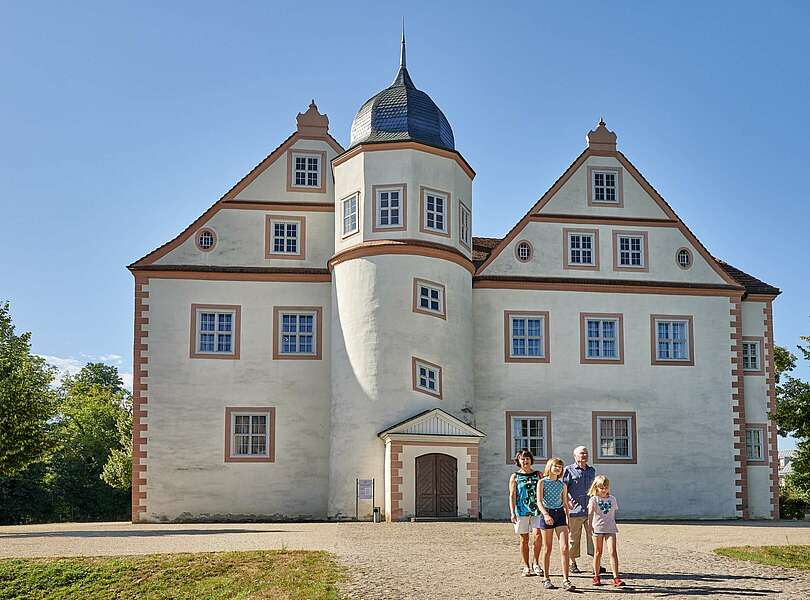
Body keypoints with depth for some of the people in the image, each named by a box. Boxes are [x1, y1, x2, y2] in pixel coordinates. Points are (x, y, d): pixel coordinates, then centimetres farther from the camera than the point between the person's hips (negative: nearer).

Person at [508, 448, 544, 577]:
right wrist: (512, 513, -7)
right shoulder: (515, 477, 6)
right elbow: (512, 496, 2)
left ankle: (536, 563, 2)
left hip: (537, 510, 0)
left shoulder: (538, 475, 10)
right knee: (524, 539, 3)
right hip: (522, 511, 0)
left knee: (537, 535, -15)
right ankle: (526, 567, 13)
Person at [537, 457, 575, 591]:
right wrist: (545, 514, -24)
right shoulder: (542, 482, 0)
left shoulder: (562, 485, 11)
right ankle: (546, 579, 16)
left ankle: (566, 580, -11)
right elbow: (539, 501, -9)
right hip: (547, 514, -3)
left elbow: (565, 504, 16)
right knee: (547, 549, 4)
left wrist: (568, 520, 12)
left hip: (560, 514, 3)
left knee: (564, 547, -10)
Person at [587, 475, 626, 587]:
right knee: (598, 553, 8)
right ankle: (596, 576, 20)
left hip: (610, 528, 2)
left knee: (612, 552, -10)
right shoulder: (594, 499, -3)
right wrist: (590, 524, -32)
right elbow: (590, 513, -18)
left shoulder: (612, 499, 9)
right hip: (597, 528, -2)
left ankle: (616, 578, -14)